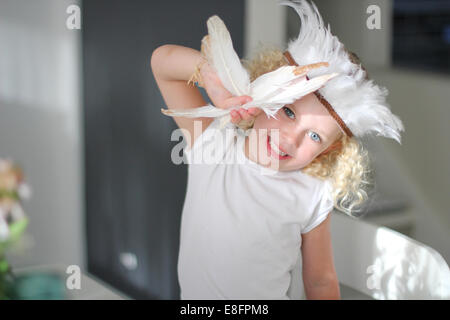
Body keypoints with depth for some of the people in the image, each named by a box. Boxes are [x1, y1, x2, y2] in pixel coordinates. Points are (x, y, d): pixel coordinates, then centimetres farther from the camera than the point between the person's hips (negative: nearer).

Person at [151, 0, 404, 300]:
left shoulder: (312, 198, -18)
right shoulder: (212, 141, -15)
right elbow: (162, 61, -17)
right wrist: (214, 72, -35)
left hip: (272, 296, -2)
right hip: (193, 294, 2)